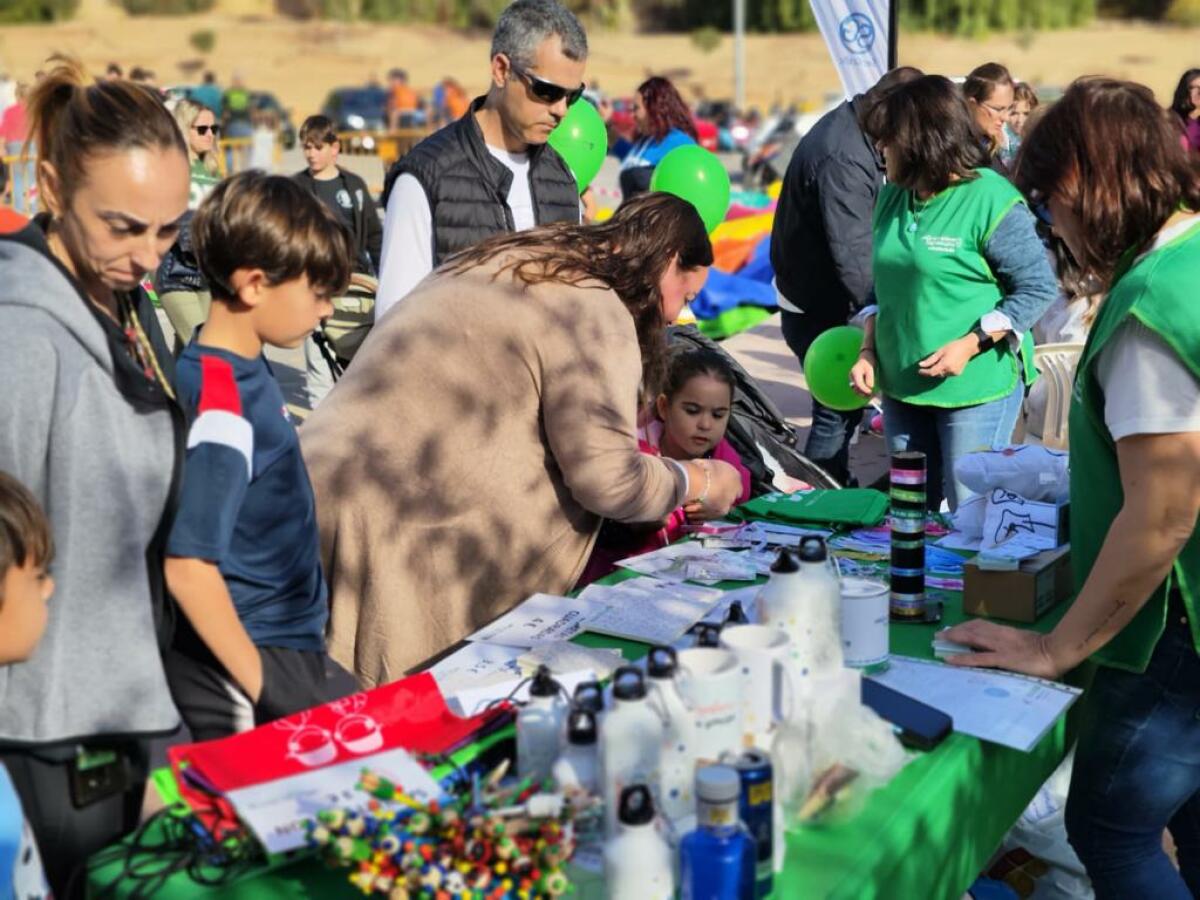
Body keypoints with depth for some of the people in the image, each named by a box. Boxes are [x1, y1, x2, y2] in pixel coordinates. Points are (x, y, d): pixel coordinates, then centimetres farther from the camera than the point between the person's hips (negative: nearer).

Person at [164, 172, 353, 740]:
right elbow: (188, 565, -25)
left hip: (290, 645, 9)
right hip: (247, 667, -9)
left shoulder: (244, 370, 5)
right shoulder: (222, 407, -23)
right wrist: (262, 686, -19)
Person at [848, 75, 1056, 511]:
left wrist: (971, 344, -19)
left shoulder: (991, 200, -14)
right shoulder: (893, 197, 7)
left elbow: (1039, 287, -12)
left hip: (978, 386, -7)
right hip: (902, 384, 7)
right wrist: (869, 351, 4)